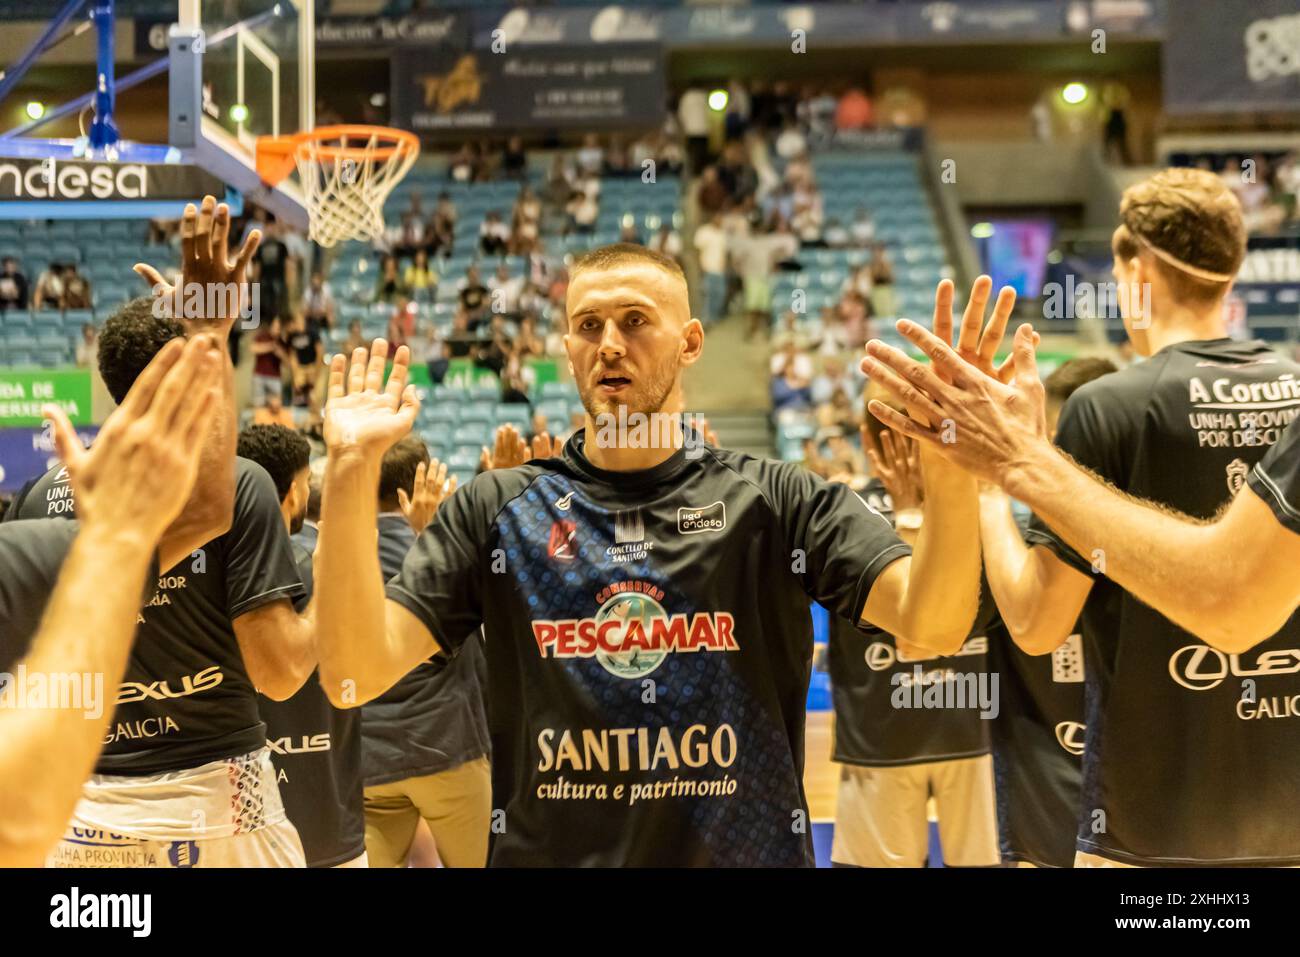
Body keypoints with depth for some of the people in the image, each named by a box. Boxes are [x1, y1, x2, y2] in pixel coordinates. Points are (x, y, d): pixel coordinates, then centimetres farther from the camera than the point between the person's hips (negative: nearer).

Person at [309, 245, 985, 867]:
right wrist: (351, 469, -22)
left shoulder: (777, 503, -3)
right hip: (545, 851, 1)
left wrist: (950, 458, -33)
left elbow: (932, 624, -17)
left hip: (745, 850, 0)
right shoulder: (494, 512, -2)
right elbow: (354, 673, -11)